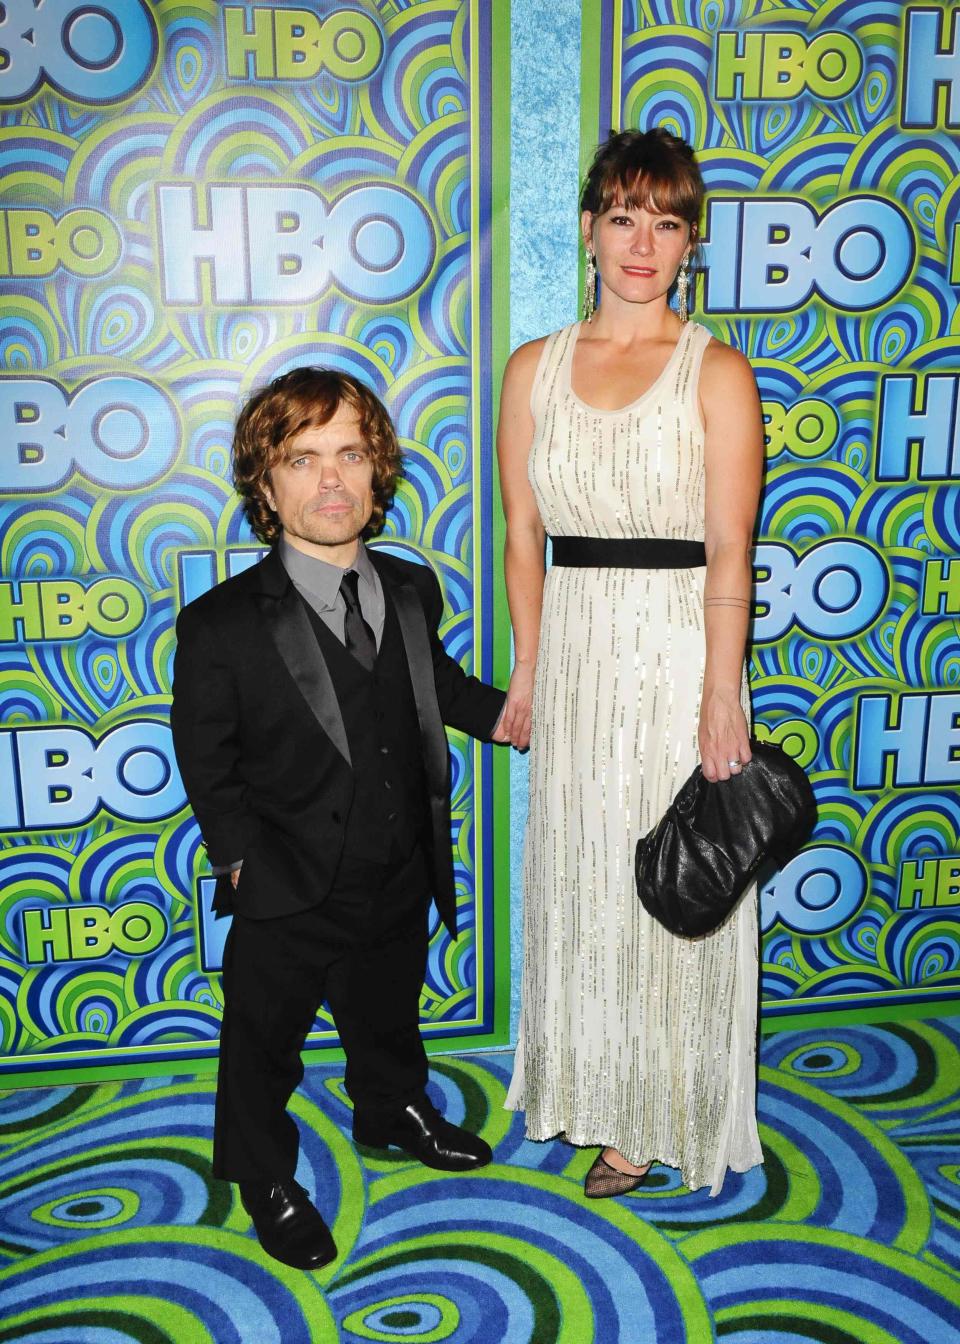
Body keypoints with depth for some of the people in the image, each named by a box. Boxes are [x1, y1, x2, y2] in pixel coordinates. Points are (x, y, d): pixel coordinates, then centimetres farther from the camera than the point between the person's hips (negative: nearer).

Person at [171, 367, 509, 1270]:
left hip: (401, 882, 5)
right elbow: (209, 772, -11)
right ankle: (264, 1177, 44)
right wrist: (254, 869, -11)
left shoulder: (411, 591, -3)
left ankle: (393, 1112, 59)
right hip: (289, 899, -5)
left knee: (387, 1016, 29)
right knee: (265, 1044, 17)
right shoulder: (221, 627, -20)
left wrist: (508, 715, 12)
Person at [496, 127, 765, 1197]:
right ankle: (588, 1091, 34)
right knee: (578, 873, 13)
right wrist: (528, 665, 4)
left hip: (677, 647, -3)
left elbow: (729, 550, -10)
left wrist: (720, 694, -15)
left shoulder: (717, 372, -3)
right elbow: (523, 535, 8)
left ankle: (657, 1118, 26)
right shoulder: (535, 368, 7)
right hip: (575, 650, 4)